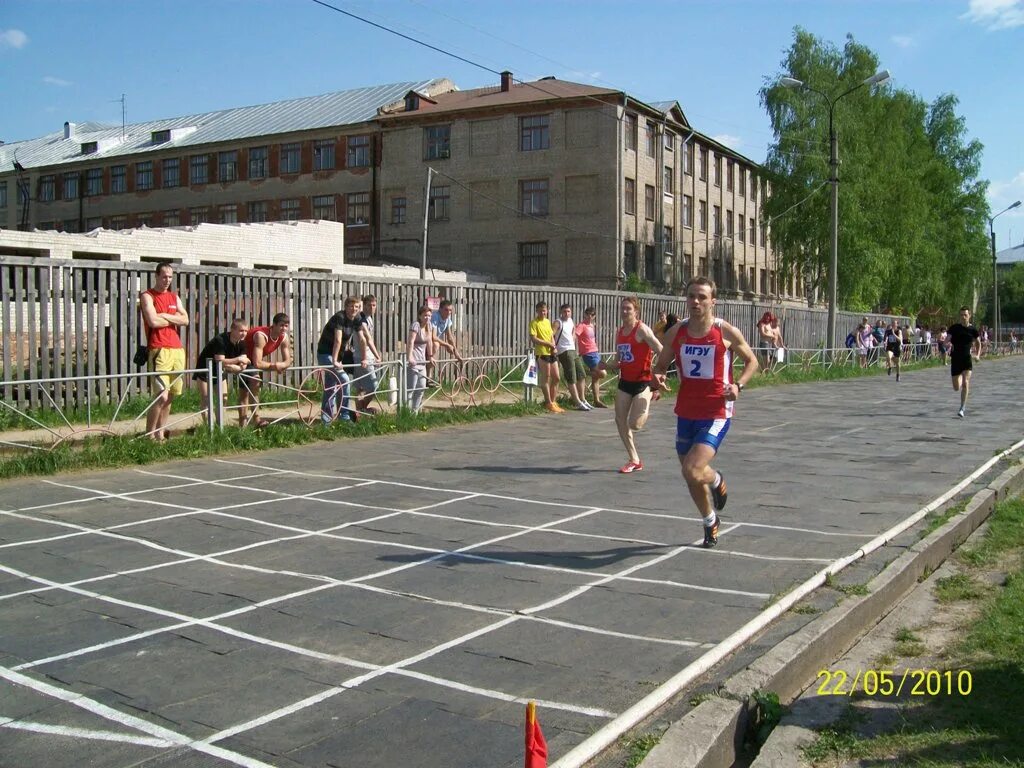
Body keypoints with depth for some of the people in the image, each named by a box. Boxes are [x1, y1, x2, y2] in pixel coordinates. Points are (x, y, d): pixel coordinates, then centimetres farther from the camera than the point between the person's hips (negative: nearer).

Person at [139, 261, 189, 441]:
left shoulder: (174, 297, 20)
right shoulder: (148, 296, 0)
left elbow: (185, 320, 7)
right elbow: (153, 321, -14)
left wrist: (165, 316, -6)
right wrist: (174, 319, 2)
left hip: (177, 349, 7)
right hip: (159, 350, -7)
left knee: (171, 395, 8)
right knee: (162, 396, -15)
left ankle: (161, 432, 17)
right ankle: (149, 435, -5)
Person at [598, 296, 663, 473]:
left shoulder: (642, 330, -13)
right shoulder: (619, 332, 9)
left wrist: (656, 376, -19)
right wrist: (606, 365, -4)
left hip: (643, 382, -7)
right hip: (625, 381, 7)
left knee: (634, 424, -13)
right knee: (620, 421, 4)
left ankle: (645, 410, 23)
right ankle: (634, 461, 15)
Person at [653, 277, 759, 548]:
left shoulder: (727, 332, -9)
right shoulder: (676, 332, 0)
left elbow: (752, 361, 4)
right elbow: (660, 365, 11)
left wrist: (738, 385, -13)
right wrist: (658, 376, -12)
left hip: (716, 415, -4)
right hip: (686, 413, 5)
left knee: (692, 471, -21)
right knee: (692, 478, 14)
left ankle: (716, 481, 16)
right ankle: (711, 522, 41)